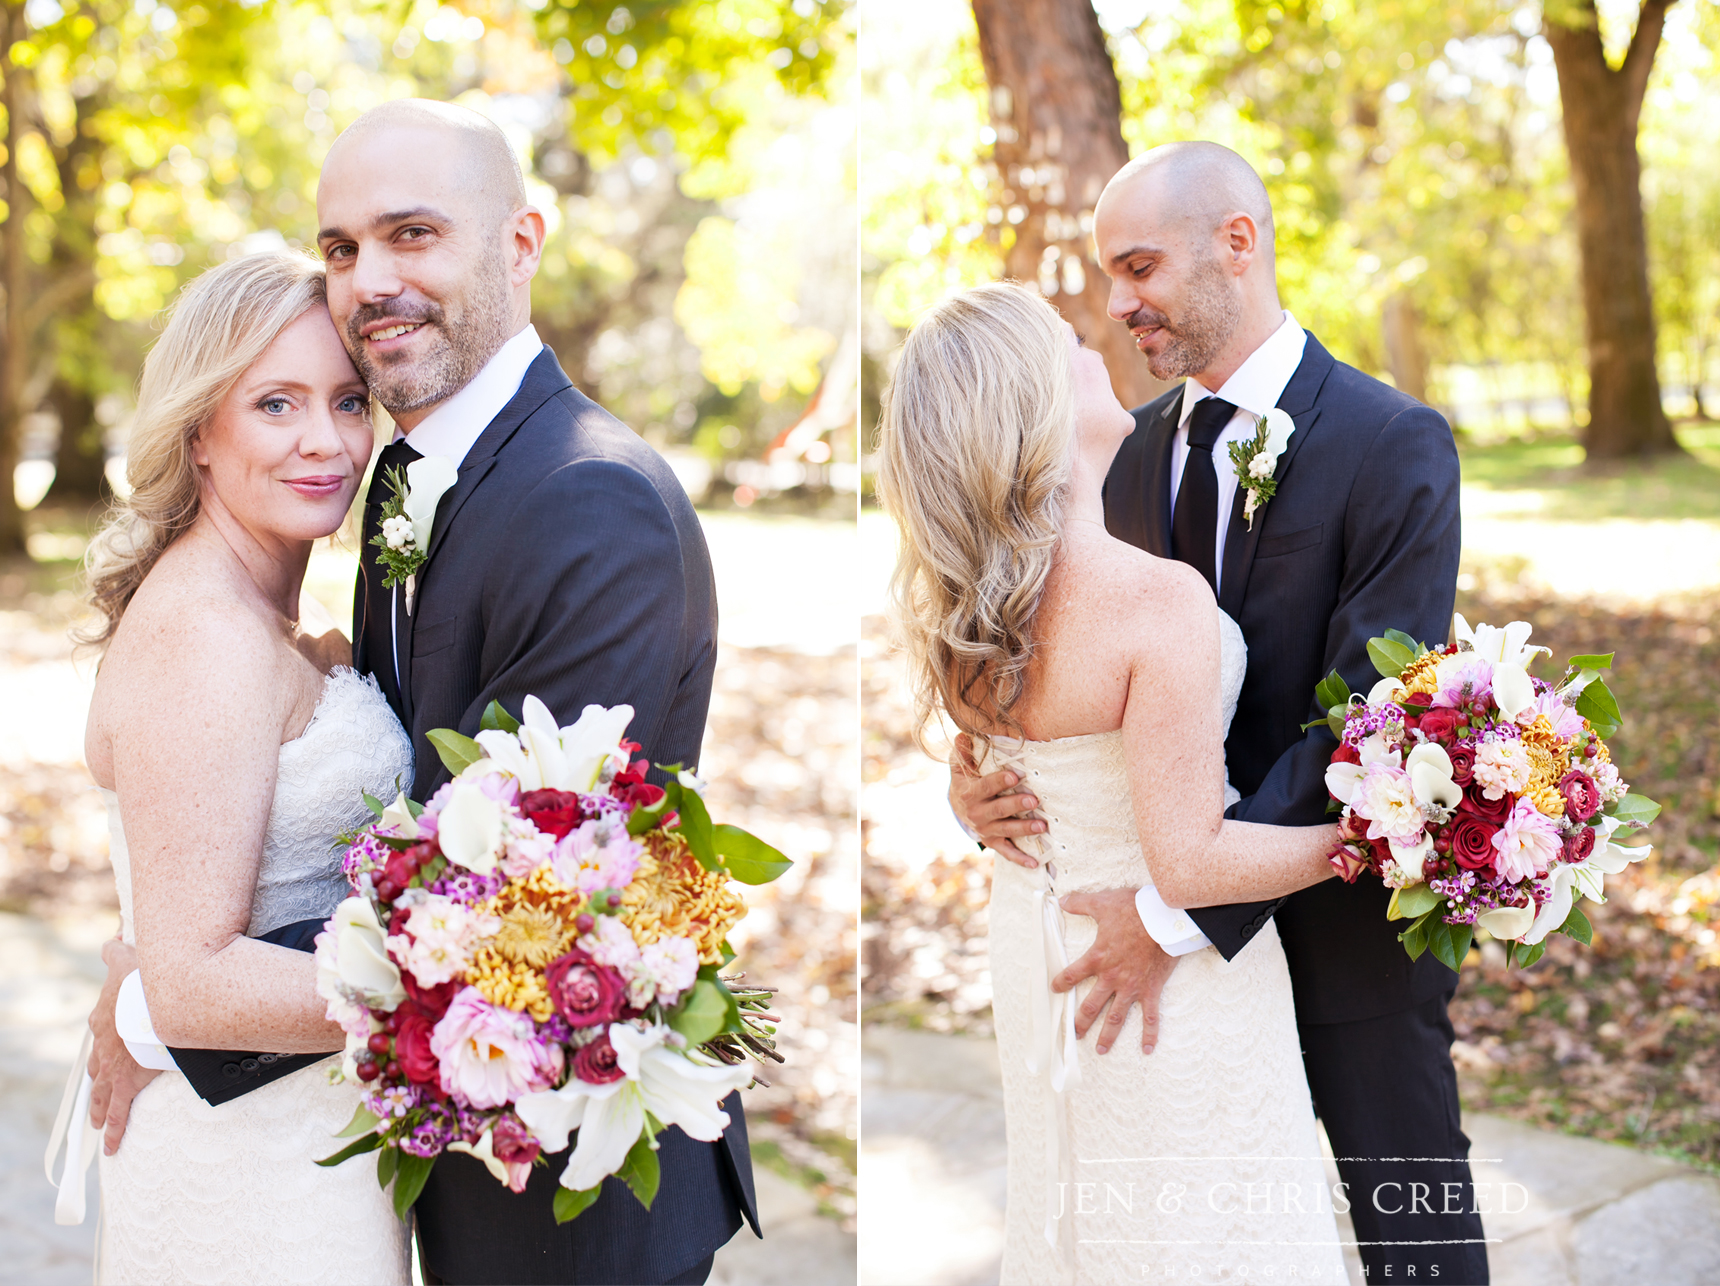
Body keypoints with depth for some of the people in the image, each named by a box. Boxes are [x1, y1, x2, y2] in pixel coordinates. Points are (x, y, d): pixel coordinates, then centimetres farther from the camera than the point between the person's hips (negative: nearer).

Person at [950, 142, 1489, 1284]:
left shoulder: (1394, 446, -16)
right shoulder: (1141, 450, 4)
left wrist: (1180, 914, -27)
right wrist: (985, 777, -15)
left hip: (1346, 932, -5)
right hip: (1190, 912, 5)